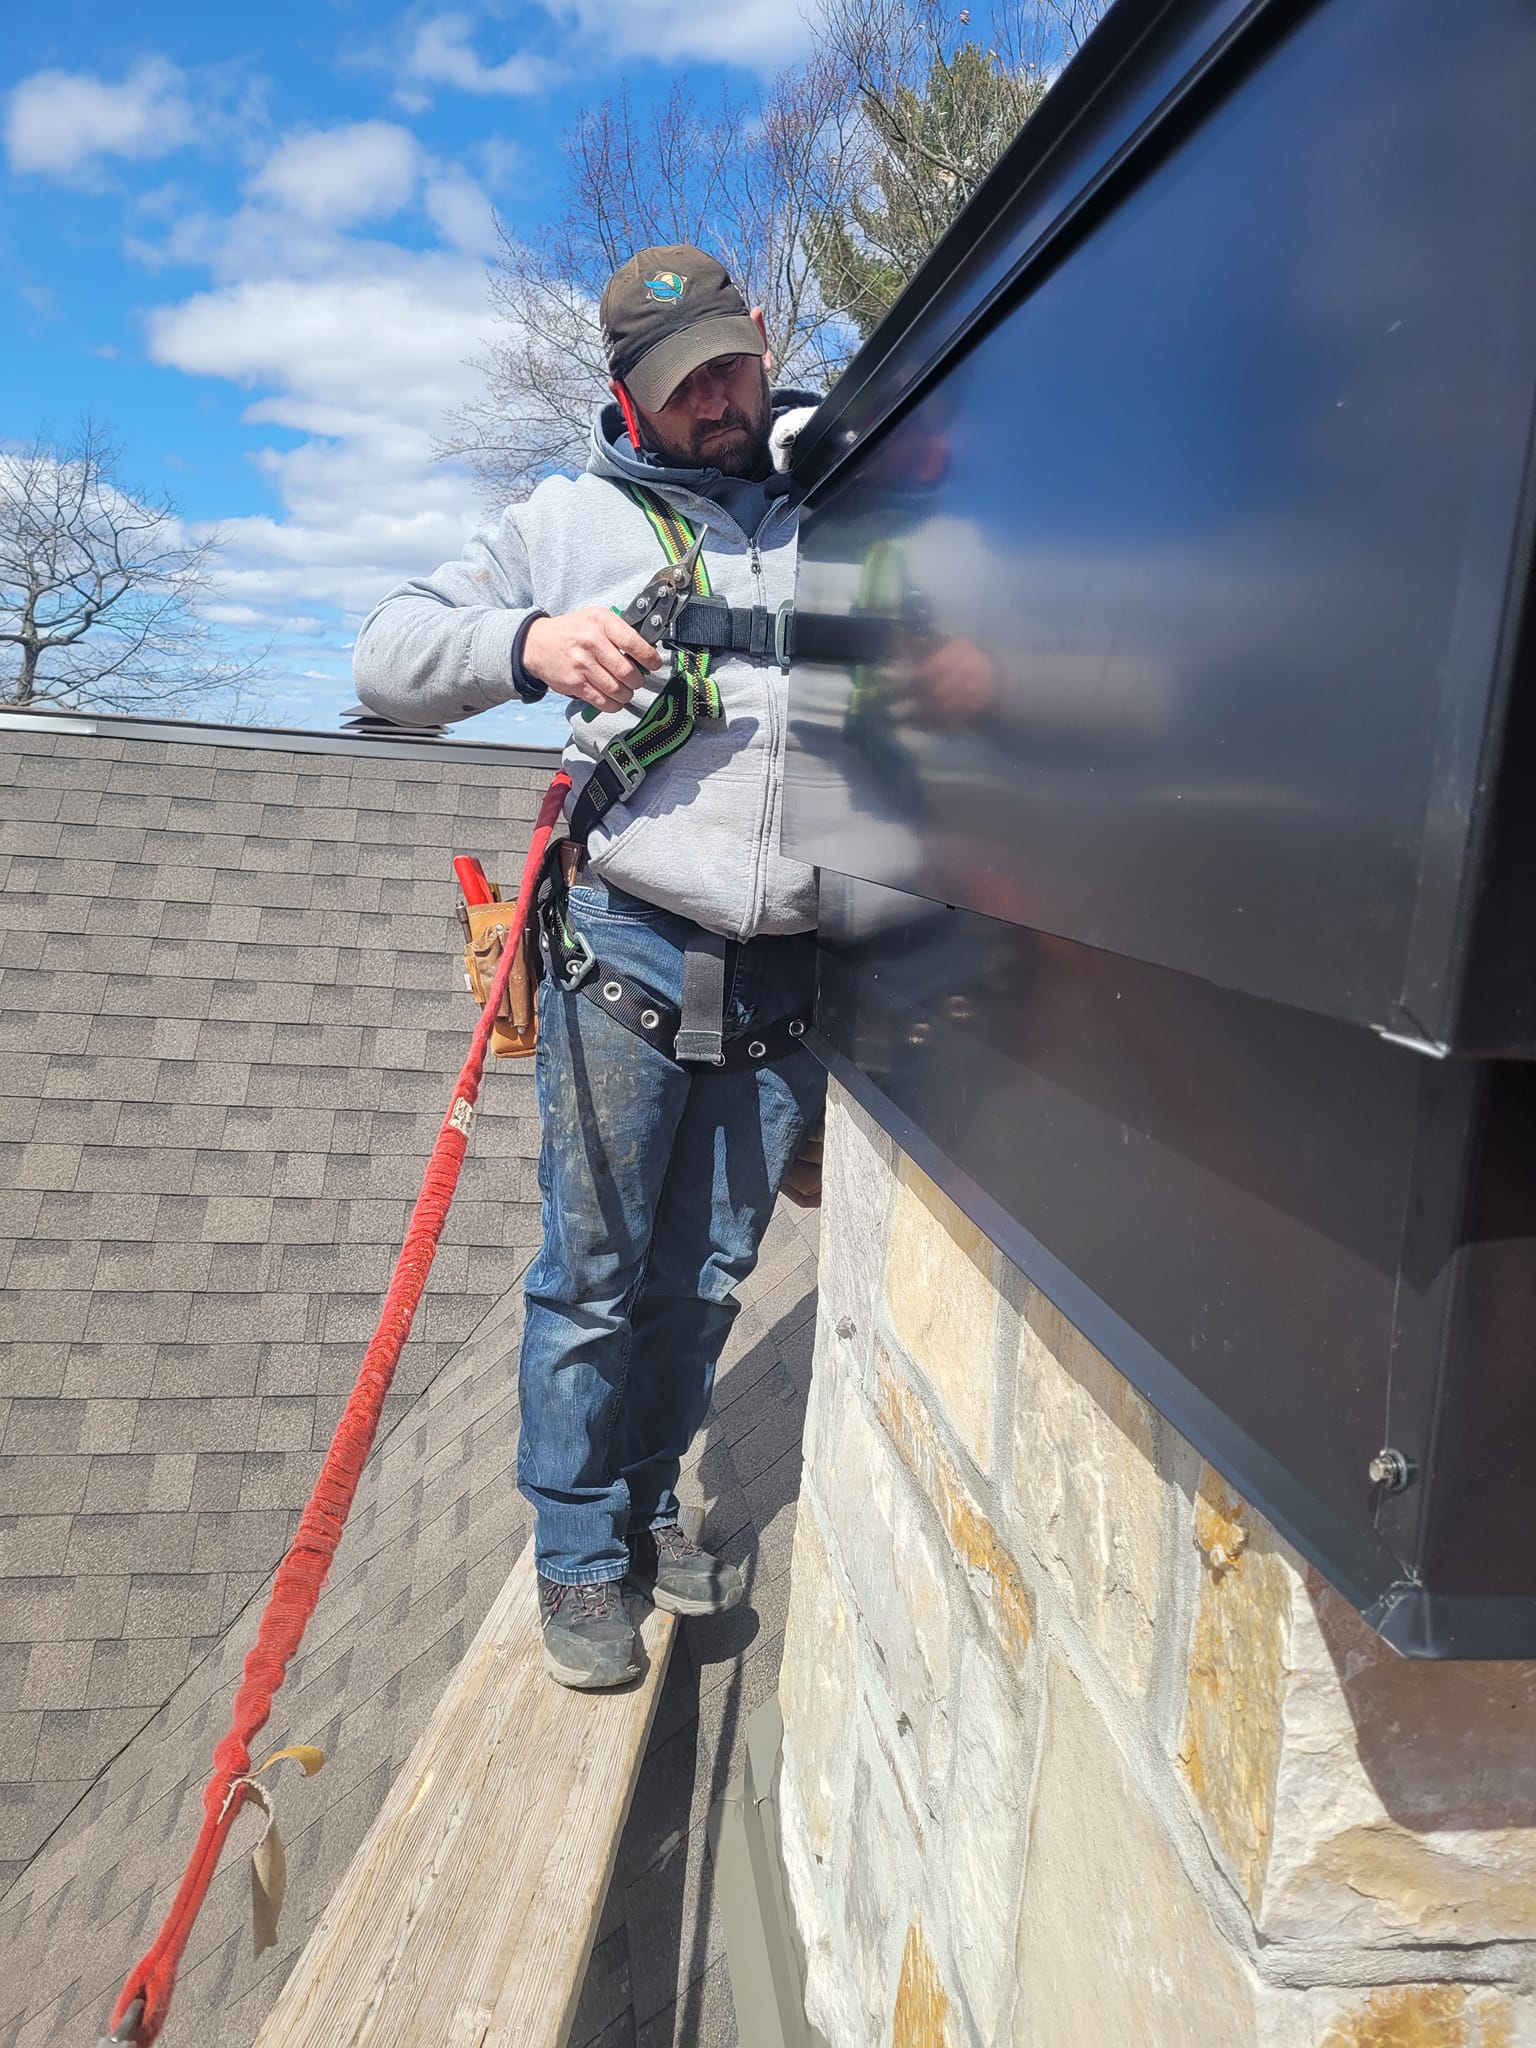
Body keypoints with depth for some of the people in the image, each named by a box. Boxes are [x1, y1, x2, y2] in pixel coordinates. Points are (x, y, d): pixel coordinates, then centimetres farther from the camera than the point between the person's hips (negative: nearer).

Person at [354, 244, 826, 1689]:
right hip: (631, 956, -2)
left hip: (791, 973, 2)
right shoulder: (574, 519, 8)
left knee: (705, 1276, 12)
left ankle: (649, 1506, 33)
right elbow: (389, 655, 5)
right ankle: (578, 1554, 22)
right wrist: (526, 642, -16)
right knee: (593, 1276, 3)